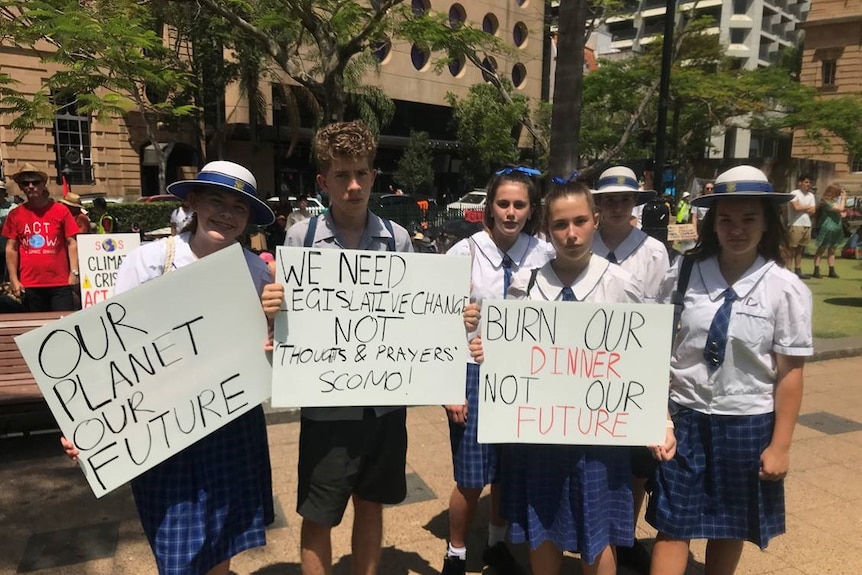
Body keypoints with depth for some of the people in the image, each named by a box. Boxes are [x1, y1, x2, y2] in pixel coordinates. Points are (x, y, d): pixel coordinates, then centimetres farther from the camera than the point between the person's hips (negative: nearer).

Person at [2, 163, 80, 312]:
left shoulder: (60, 210, 1)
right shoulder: (15, 215, 5)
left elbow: (72, 243, 1)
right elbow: (11, 249, 7)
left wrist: (74, 272, -7)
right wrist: (13, 279, 1)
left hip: (60, 283, -2)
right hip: (29, 285, 2)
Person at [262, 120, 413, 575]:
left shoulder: (397, 238, 0)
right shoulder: (301, 237, -7)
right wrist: (270, 312, -25)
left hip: (385, 400, 2)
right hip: (327, 404, -2)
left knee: (370, 506, 21)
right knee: (318, 518, 13)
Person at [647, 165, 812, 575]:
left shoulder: (786, 289, -9)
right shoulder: (683, 277, -7)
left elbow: (790, 372, -6)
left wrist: (780, 444, -4)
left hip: (747, 424, 0)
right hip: (686, 417, 0)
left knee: (730, 527, 18)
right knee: (673, 525, 7)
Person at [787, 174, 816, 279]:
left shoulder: (811, 195, 13)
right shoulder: (794, 193, -5)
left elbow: (813, 211, 6)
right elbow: (797, 207, -16)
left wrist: (802, 208, -9)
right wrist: (808, 207, 0)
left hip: (807, 225, 6)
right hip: (796, 224, -6)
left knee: (801, 248, 10)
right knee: (792, 248, -5)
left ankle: (798, 270, 16)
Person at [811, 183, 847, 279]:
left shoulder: (836, 199, 12)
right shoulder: (826, 202, -16)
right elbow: (840, 208, -22)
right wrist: (843, 197, -11)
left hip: (836, 229, 9)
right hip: (827, 229, -9)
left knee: (831, 251, 12)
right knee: (821, 249, -4)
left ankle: (832, 271, 16)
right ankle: (816, 271, -3)